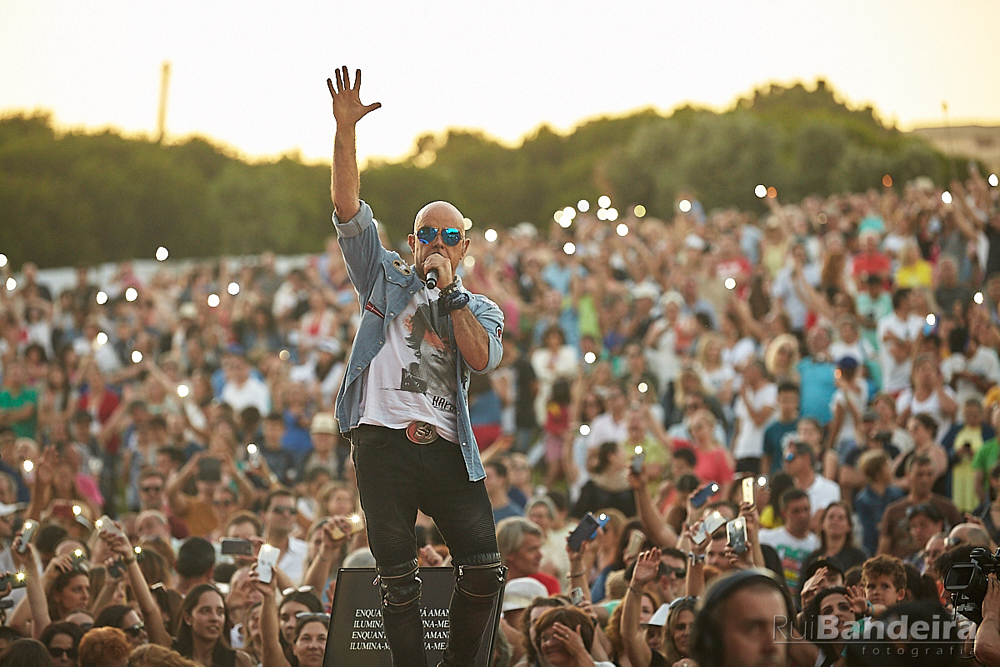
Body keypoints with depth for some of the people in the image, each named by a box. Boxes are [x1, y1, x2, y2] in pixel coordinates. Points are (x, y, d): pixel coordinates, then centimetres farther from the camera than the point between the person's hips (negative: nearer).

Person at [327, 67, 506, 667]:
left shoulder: (482, 309, 18)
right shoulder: (387, 278, 17)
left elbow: (482, 358, -4)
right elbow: (348, 209, 6)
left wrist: (449, 292, -5)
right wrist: (346, 131, -4)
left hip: (447, 450, 1)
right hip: (384, 442, -1)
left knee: (485, 571, -5)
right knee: (399, 584, -2)